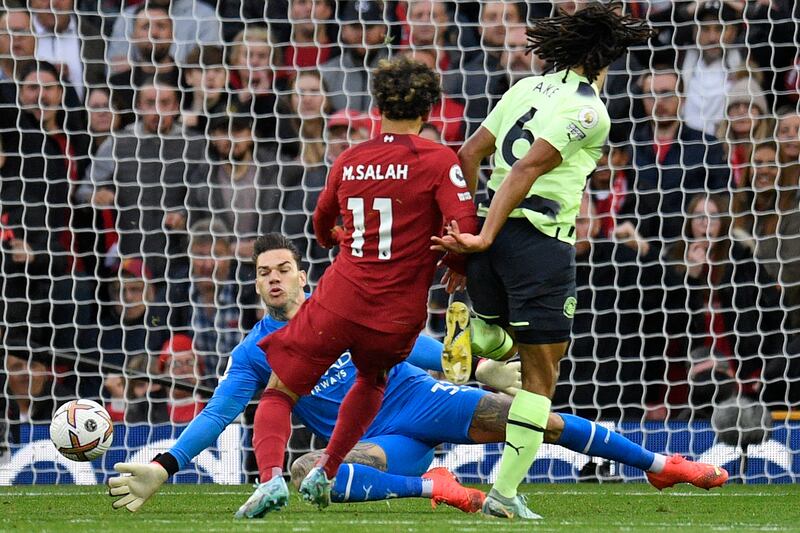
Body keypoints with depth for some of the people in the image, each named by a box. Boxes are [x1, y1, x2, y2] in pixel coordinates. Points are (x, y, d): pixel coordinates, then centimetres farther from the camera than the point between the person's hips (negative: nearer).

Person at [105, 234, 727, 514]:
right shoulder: (254, 354, 4)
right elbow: (217, 414, -1)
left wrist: (475, 367, 6)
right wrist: (161, 469, -12)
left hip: (418, 396, 1)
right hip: (376, 442, -1)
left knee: (535, 418, -13)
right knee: (305, 472, -35)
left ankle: (659, 464, -2)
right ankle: (428, 486, -28)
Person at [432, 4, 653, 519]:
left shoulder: (527, 88, 11)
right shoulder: (589, 110, -9)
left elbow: (471, 153, 11)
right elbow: (526, 170, -19)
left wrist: (463, 226, 16)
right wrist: (483, 239, -21)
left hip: (497, 231, 7)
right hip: (541, 242, -7)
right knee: (541, 374, 2)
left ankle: (467, 328, -3)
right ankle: (506, 493, -2)